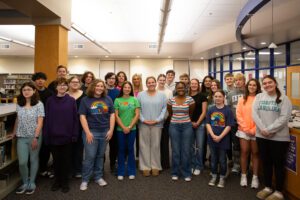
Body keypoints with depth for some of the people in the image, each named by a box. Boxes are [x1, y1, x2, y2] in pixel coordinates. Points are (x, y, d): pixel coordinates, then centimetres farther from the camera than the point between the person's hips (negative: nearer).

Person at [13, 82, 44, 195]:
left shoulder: (39, 104, -8)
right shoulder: (19, 104, 6)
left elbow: (40, 122, -11)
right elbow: (17, 120, 16)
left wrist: (36, 137, -15)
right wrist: (14, 133, 19)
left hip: (34, 136, -3)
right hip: (21, 137, 3)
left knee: (33, 160, 9)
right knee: (22, 162, 2)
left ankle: (31, 183, 25)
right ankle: (25, 183, 24)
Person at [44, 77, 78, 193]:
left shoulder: (71, 100, -1)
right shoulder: (50, 100, 1)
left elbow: (75, 118, -2)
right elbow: (47, 119, 2)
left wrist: (75, 134, -7)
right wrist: (46, 135, -3)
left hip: (67, 136, -1)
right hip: (53, 136, 1)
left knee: (66, 160, 10)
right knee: (56, 160, 13)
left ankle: (65, 182, 25)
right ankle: (57, 181, 31)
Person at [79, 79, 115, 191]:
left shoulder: (108, 99, 6)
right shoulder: (85, 100, -1)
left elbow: (112, 115, 5)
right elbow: (82, 117, -5)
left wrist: (111, 130, -3)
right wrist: (87, 132, -12)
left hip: (105, 132, 3)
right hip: (91, 132, -2)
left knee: (100, 156, 12)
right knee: (89, 156, -1)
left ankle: (98, 177, 27)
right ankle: (85, 180, 15)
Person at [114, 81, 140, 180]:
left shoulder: (134, 100, 2)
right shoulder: (117, 100, 1)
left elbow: (137, 115, -2)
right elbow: (116, 116, -2)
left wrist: (129, 127, -8)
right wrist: (123, 127, -9)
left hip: (132, 128, 0)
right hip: (120, 129, 0)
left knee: (130, 149, 7)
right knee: (121, 150, 7)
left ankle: (131, 172, 19)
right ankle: (121, 172, 19)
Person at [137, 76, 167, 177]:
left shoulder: (162, 95, 6)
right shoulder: (140, 95, 6)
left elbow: (164, 108, 0)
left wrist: (157, 120, -10)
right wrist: (143, 120, -10)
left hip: (157, 124, 0)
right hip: (144, 124, 0)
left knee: (156, 145, 6)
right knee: (144, 145, 4)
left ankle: (155, 166, 17)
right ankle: (145, 167, 15)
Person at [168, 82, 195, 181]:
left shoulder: (190, 99, -5)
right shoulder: (171, 100, -1)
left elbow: (191, 113, 7)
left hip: (187, 126, -1)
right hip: (174, 126, 1)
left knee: (186, 150, 4)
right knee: (175, 150, 6)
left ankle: (187, 173, 17)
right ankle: (175, 172, 20)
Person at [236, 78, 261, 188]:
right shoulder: (242, 100, 6)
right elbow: (239, 115, 2)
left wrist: (254, 129, -11)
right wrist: (246, 128, -6)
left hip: (256, 131, -1)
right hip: (243, 130, 1)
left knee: (255, 153, 7)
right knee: (244, 152, 5)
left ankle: (255, 177, 17)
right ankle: (243, 175, 16)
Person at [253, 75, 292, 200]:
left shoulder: (284, 98, -4)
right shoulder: (259, 97, 6)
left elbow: (284, 117, -12)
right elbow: (254, 113, -1)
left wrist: (269, 130, -17)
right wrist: (262, 129, -13)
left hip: (279, 137, -3)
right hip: (261, 136, 4)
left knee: (278, 164, 7)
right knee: (266, 163, 15)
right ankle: (267, 187, 31)